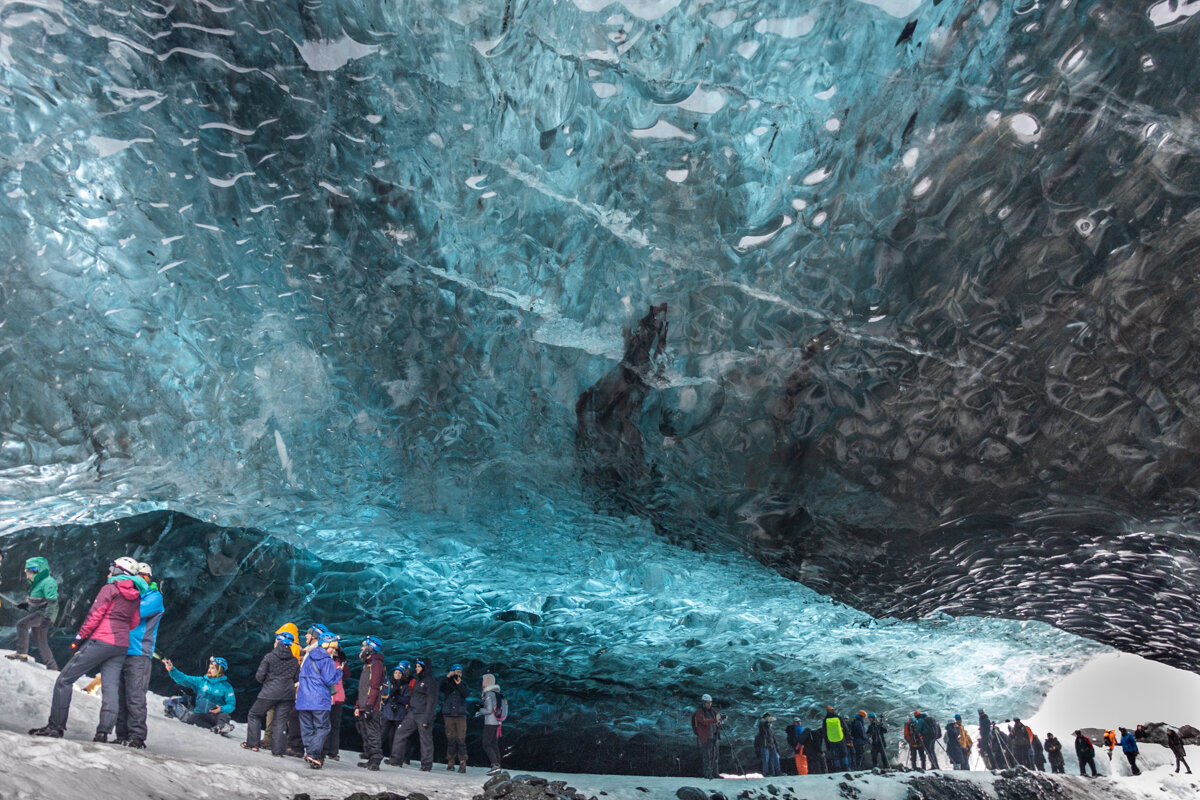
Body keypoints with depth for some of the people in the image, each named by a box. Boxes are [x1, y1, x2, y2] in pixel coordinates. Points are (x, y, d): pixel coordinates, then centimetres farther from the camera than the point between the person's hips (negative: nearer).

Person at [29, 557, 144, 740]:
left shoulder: (109, 588, -7)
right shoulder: (136, 596, 12)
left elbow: (94, 615, -11)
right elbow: (133, 623, 16)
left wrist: (80, 637, -4)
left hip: (101, 641, -6)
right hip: (122, 647, 7)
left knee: (65, 680, 4)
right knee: (110, 688, 4)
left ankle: (55, 726, 4)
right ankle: (103, 731, -3)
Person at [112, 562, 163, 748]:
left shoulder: (154, 597, 2)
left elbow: (137, 612, -14)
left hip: (139, 653, -7)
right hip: (121, 651, 7)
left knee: (135, 696, -10)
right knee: (120, 696, 7)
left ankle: (137, 736, -9)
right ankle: (123, 735, 14)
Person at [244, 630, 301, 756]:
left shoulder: (269, 657, -4)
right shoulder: (294, 661, 6)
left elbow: (259, 676, -5)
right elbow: (297, 678, 8)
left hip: (270, 692, -3)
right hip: (288, 694, 3)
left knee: (254, 714, 17)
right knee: (281, 720, 6)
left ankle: (253, 743, 17)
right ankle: (278, 750, 2)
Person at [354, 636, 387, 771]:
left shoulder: (376, 664, -9)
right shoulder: (367, 664, 23)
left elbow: (374, 687, -18)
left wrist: (369, 706, -23)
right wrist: (358, 706, 21)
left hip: (371, 708, -10)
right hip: (364, 708, 10)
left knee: (373, 734, -11)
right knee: (365, 734, 11)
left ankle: (375, 761, -12)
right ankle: (371, 759, 16)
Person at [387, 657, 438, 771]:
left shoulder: (430, 681, -10)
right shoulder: (417, 680, 17)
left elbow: (431, 702, -15)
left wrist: (427, 718, -20)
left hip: (423, 715, -9)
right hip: (412, 714, 9)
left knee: (425, 739, -2)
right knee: (400, 733, 4)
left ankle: (426, 765, 7)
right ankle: (397, 760, 11)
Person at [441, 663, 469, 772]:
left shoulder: (463, 685, 11)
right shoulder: (447, 684, 10)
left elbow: (466, 694, -6)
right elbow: (440, 688, -10)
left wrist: (459, 684, -17)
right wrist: (447, 677, -20)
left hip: (460, 715, 0)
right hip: (448, 715, 0)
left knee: (461, 740, -8)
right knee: (450, 739, 0)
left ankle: (462, 764, -7)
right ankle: (450, 763, 8)